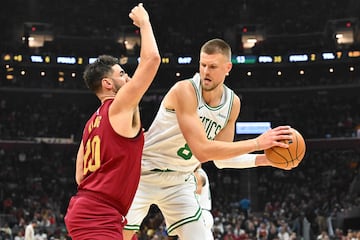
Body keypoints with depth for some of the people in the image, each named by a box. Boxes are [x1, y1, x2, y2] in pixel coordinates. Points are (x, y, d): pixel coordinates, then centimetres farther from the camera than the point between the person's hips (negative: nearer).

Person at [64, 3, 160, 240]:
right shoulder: (120, 107, -5)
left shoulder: (93, 122, 19)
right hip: (99, 217, -10)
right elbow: (151, 59, -11)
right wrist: (144, 22, 3)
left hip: (84, 210, 10)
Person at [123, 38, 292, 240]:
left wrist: (264, 159, -9)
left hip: (180, 180, 6)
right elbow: (202, 151, -33)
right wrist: (257, 143, -32)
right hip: (144, 175, -5)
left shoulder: (232, 103, -5)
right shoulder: (184, 90, -26)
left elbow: (222, 158, 4)